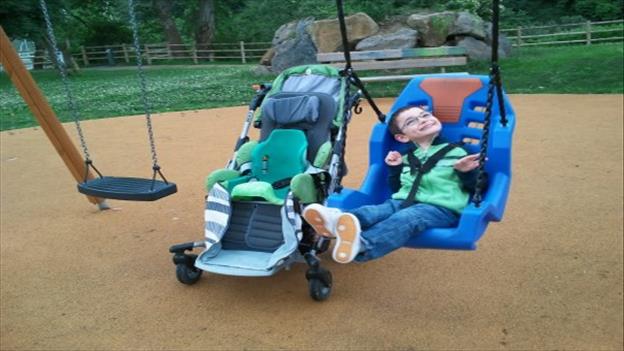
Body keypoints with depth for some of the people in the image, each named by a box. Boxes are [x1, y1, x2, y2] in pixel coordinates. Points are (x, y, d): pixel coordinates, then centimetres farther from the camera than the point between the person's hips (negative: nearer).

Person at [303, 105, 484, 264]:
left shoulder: (456, 153, 11)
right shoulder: (407, 159, 25)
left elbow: (476, 188, 7)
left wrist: (466, 173, -13)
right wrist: (395, 169, 14)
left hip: (441, 207, -4)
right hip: (404, 201, 5)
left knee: (405, 218, -37)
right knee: (374, 211, -28)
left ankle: (362, 244, -65)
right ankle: (337, 222, -60)